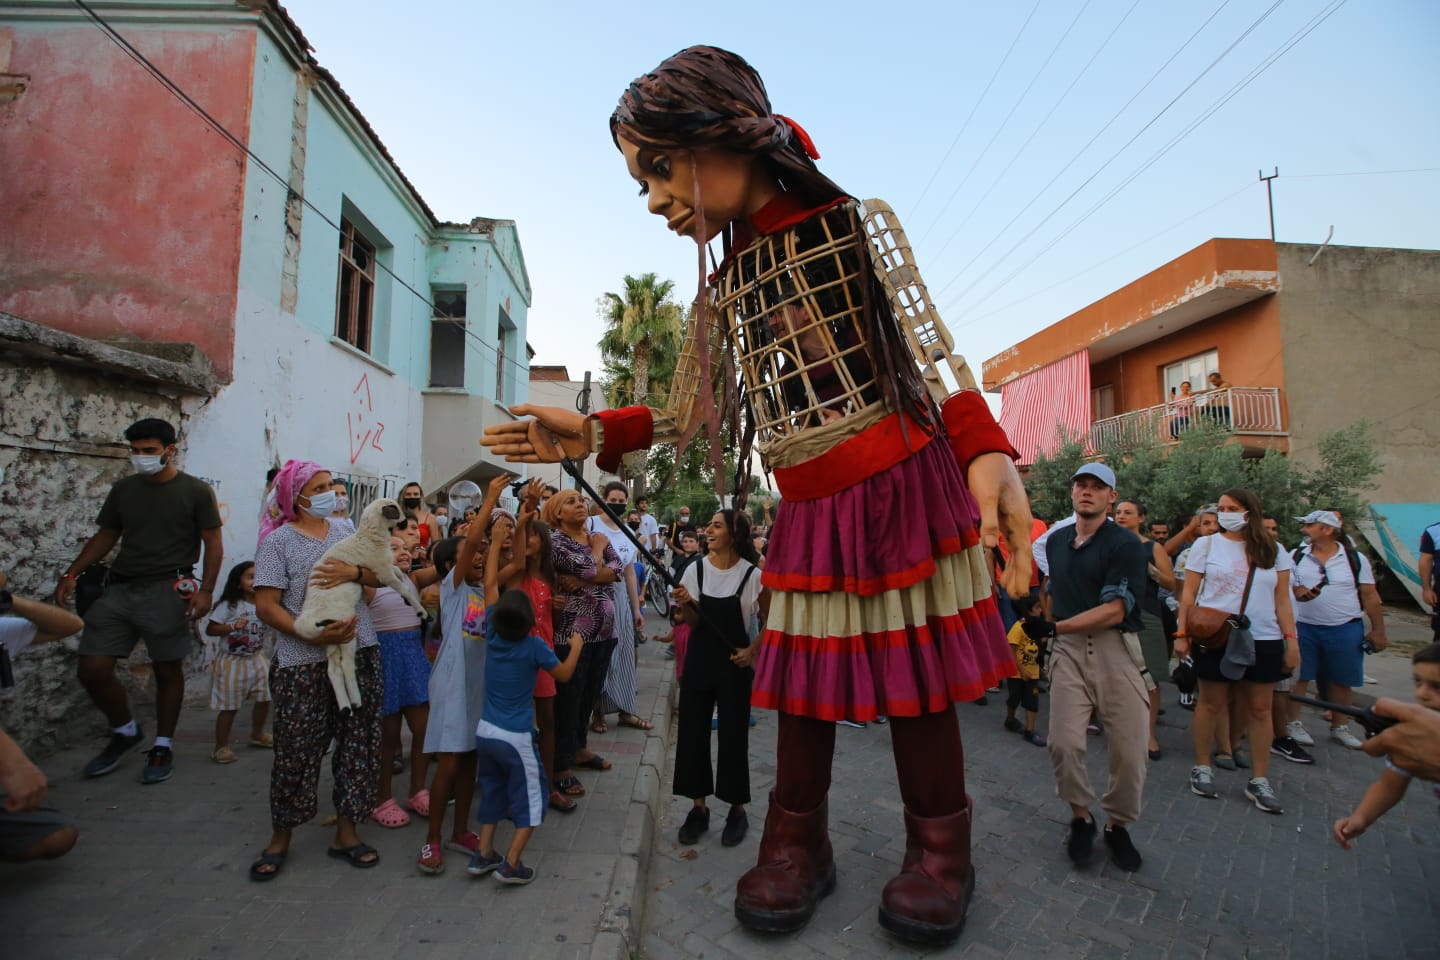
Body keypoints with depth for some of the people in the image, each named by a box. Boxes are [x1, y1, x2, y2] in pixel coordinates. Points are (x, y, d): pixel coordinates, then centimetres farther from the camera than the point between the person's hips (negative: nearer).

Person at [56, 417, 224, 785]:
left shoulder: (196, 490, -2)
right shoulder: (123, 489, 11)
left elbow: (213, 543, -4)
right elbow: (106, 536, 18)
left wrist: (206, 590, -13)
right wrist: (71, 573, 6)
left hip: (167, 590, -5)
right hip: (119, 589, 5)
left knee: (167, 671, 4)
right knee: (92, 669, 1)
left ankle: (163, 747, 20)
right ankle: (125, 732, 25)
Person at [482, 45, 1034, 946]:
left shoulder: (847, 223, -5)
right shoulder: (729, 280, 11)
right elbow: (701, 412, 11)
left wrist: (985, 450, -28)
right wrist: (593, 433, 3)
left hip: (903, 484, -4)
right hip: (808, 512, 5)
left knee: (916, 670, 4)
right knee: (802, 673, 9)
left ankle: (939, 847, 25)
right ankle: (798, 840, 27)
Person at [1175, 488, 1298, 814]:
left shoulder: (1272, 551, 7)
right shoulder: (1206, 545, 1)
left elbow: (1282, 600, 8)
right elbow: (1189, 594, 0)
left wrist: (1291, 640, 1)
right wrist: (1182, 634, -5)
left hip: (1262, 640, 2)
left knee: (1259, 709, 7)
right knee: (1212, 704, 5)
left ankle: (1259, 781, 17)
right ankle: (1202, 768, 18)